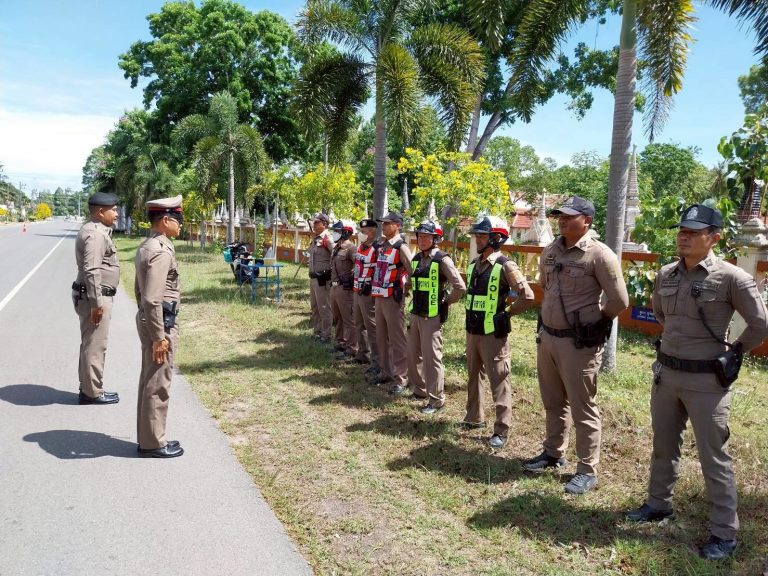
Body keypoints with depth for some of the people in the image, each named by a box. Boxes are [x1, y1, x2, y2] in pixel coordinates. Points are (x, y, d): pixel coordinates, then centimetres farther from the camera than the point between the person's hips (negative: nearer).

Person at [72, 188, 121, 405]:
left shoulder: (97, 230, 15)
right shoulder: (95, 234, -18)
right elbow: (91, 271, -25)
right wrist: (97, 303, -24)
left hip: (95, 297, 11)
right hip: (94, 298, -11)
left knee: (90, 344, 17)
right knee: (95, 345, -2)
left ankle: (88, 388, 27)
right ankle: (92, 392, 6)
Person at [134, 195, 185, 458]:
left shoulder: (146, 247, 12)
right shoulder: (161, 251, -20)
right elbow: (153, 299, -25)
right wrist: (160, 336, -22)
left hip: (147, 320, 10)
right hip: (161, 323, -10)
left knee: (149, 380, 16)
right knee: (158, 384, 0)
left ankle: (148, 437, 27)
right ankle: (153, 443, 11)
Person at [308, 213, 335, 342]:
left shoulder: (327, 238, -14)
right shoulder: (315, 239, 13)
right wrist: (312, 275, 17)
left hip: (322, 278, -9)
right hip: (313, 278, 10)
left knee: (324, 308, -2)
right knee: (314, 308, 18)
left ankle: (326, 336, 5)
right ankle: (317, 332, 29)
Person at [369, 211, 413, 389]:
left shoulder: (401, 247, -13)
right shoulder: (381, 246, 12)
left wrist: (403, 288, -9)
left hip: (393, 299, -9)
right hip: (379, 297, 9)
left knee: (397, 340, -2)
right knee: (381, 338, 16)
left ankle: (401, 377, 6)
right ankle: (385, 372, 28)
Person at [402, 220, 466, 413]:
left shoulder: (442, 260, -13)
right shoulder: (416, 259, 10)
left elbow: (460, 287, -18)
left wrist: (444, 302, -8)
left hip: (432, 316, -8)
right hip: (415, 314, 8)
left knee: (431, 357, -4)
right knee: (413, 355, 15)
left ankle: (436, 400, 7)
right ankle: (419, 390, 33)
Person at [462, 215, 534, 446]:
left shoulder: (504, 266, -15)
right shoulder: (473, 264, 8)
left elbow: (527, 296, -19)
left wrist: (506, 313, -10)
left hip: (493, 333, -8)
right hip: (472, 331, 8)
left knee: (498, 382, 0)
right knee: (473, 377, 19)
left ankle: (501, 431, 8)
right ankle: (474, 418, 36)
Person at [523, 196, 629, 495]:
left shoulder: (599, 255, -16)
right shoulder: (549, 251, 6)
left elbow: (619, 301, -14)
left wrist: (595, 320, -1)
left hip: (579, 342, -7)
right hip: (546, 336, 7)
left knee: (582, 408, 3)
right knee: (553, 402, 20)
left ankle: (587, 471, 15)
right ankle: (553, 453, 37)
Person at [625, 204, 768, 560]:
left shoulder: (731, 278, -14)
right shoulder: (665, 274, 2)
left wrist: (733, 353, -1)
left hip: (706, 379, -6)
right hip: (665, 372, 6)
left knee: (713, 457, 4)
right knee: (664, 446, 20)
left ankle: (724, 534, 18)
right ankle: (658, 504, 38)